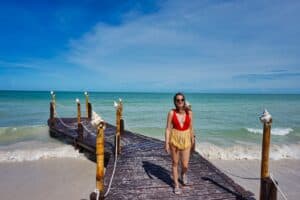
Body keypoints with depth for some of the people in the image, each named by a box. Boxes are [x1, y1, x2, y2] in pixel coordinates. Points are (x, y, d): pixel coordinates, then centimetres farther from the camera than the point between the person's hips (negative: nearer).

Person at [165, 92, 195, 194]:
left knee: (185, 165, 5)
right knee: (175, 163, 12)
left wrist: (192, 139, 16)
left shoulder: (189, 112, -5)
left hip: (186, 140, 1)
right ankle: (176, 185, 31)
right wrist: (166, 143, -12)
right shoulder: (171, 113, -10)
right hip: (174, 139, -1)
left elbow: (191, 127, 6)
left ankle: (183, 174, 43)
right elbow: (168, 128, -9)